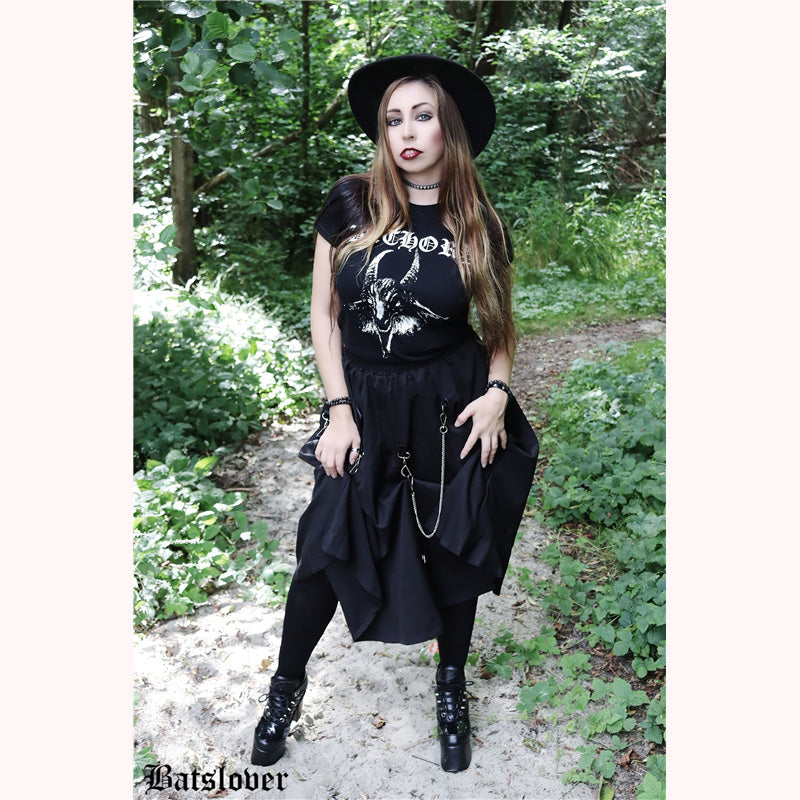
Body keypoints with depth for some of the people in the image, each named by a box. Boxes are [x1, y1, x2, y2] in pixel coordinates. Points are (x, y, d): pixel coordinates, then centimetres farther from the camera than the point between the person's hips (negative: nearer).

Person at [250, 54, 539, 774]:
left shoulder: (478, 227, -1)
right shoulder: (351, 206, -4)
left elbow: (500, 325, 9)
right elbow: (323, 315, 0)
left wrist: (497, 392, -8)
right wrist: (339, 409, -7)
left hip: (452, 410, 1)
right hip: (367, 406, 0)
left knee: (456, 548, 12)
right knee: (327, 551, 4)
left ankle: (452, 686, 38)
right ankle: (287, 686, 31)